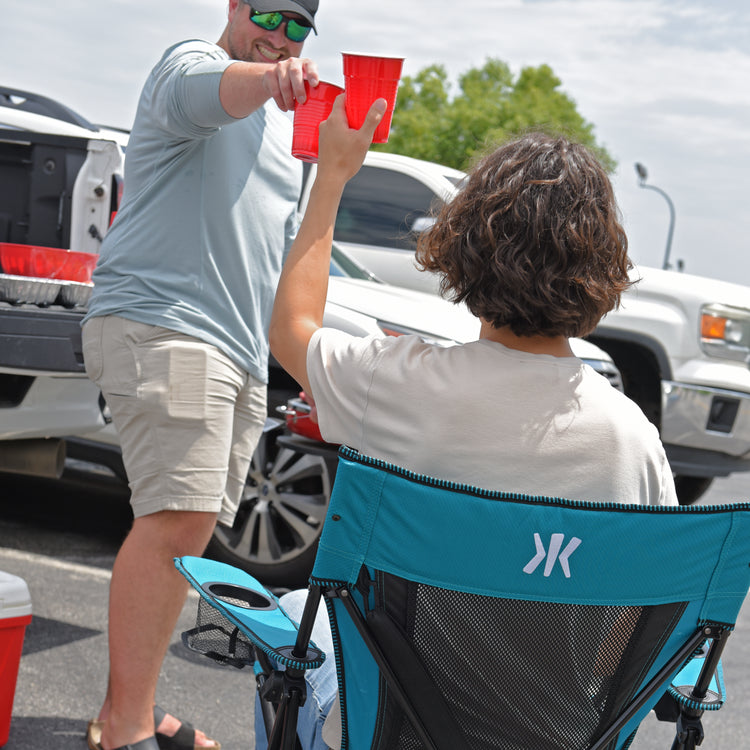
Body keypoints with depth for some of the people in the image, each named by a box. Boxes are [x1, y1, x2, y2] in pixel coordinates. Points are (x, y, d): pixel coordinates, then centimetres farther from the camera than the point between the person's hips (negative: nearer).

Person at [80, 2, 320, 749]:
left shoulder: (283, 127, 26)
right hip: (161, 323, -9)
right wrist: (266, 77, -49)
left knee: (189, 526, 7)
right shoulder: (192, 62, -1)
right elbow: (199, 93, -28)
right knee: (176, 515, -20)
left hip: (242, 351, 9)